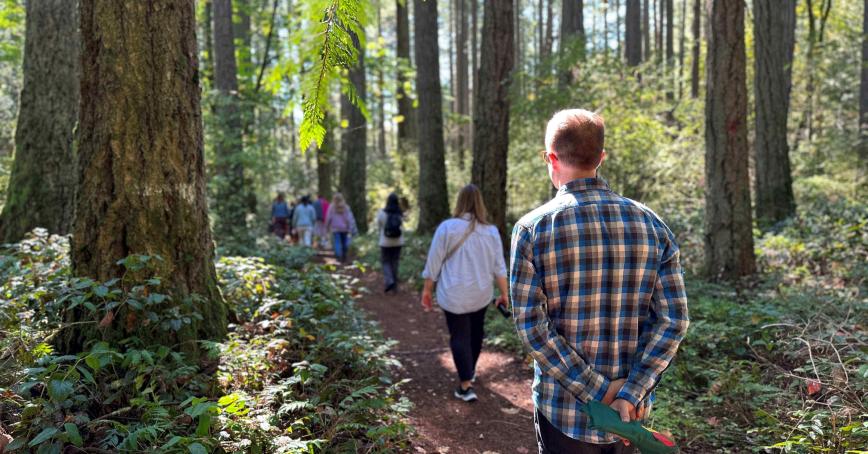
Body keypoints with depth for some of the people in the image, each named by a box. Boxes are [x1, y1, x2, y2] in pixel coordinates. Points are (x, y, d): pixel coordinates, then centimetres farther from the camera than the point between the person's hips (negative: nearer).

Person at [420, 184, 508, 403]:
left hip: (454, 295, -3)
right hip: (481, 294, 3)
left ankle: (466, 386, 0)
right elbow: (499, 267, 2)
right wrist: (504, 293, 11)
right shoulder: (491, 231, -2)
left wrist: (427, 289, 3)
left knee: (459, 337, 3)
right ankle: (470, 370, 40)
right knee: (475, 333, 21)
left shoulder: (447, 227, -11)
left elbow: (433, 263, -7)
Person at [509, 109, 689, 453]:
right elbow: (674, 319, -7)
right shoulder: (651, 224, -3)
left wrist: (597, 392, -12)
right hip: (630, 410, 3)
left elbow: (530, 325, -15)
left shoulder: (532, 229, -11)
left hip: (565, 411, -2)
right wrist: (630, 393, -11)